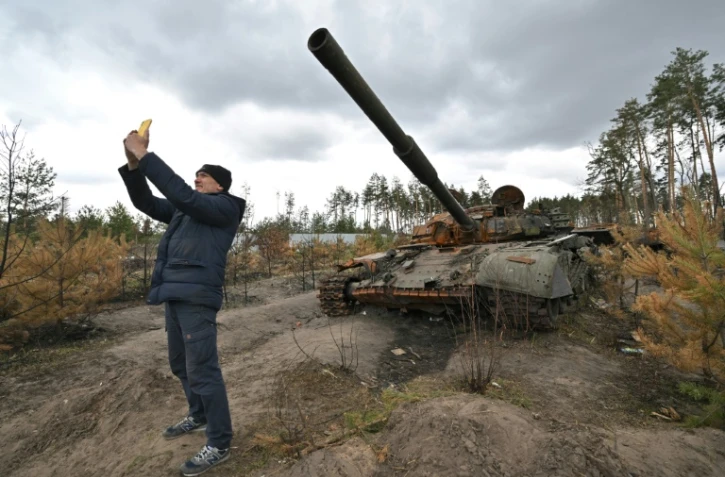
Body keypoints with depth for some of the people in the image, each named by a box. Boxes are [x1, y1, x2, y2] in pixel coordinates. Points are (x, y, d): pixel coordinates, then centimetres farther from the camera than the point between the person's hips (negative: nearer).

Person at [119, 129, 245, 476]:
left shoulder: (225, 207, -5)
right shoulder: (186, 209, 20)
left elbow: (182, 195, -19)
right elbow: (146, 202, 19)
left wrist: (145, 155, -14)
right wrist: (133, 163, 5)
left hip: (197, 297, -9)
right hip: (174, 295, 9)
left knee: (202, 370, -6)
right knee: (180, 364, 20)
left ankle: (219, 444, 8)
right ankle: (198, 416, 40)